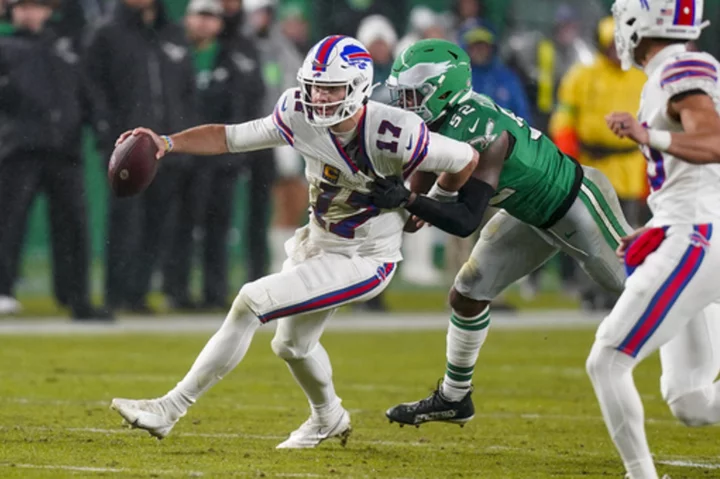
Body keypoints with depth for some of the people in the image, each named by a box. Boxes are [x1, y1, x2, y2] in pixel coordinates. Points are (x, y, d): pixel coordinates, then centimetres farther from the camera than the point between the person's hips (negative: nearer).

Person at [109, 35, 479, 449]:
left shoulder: (392, 135, -29)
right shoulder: (300, 117, -13)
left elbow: (467, 160, -16)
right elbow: (231, 137, -8)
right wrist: (168, 143, -24)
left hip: (365, 261, -7)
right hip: (320, 244, 7)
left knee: (251, 303, -20)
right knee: (293, 345, 26)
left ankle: (171, 408, -13)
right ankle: (329, 420, 57)